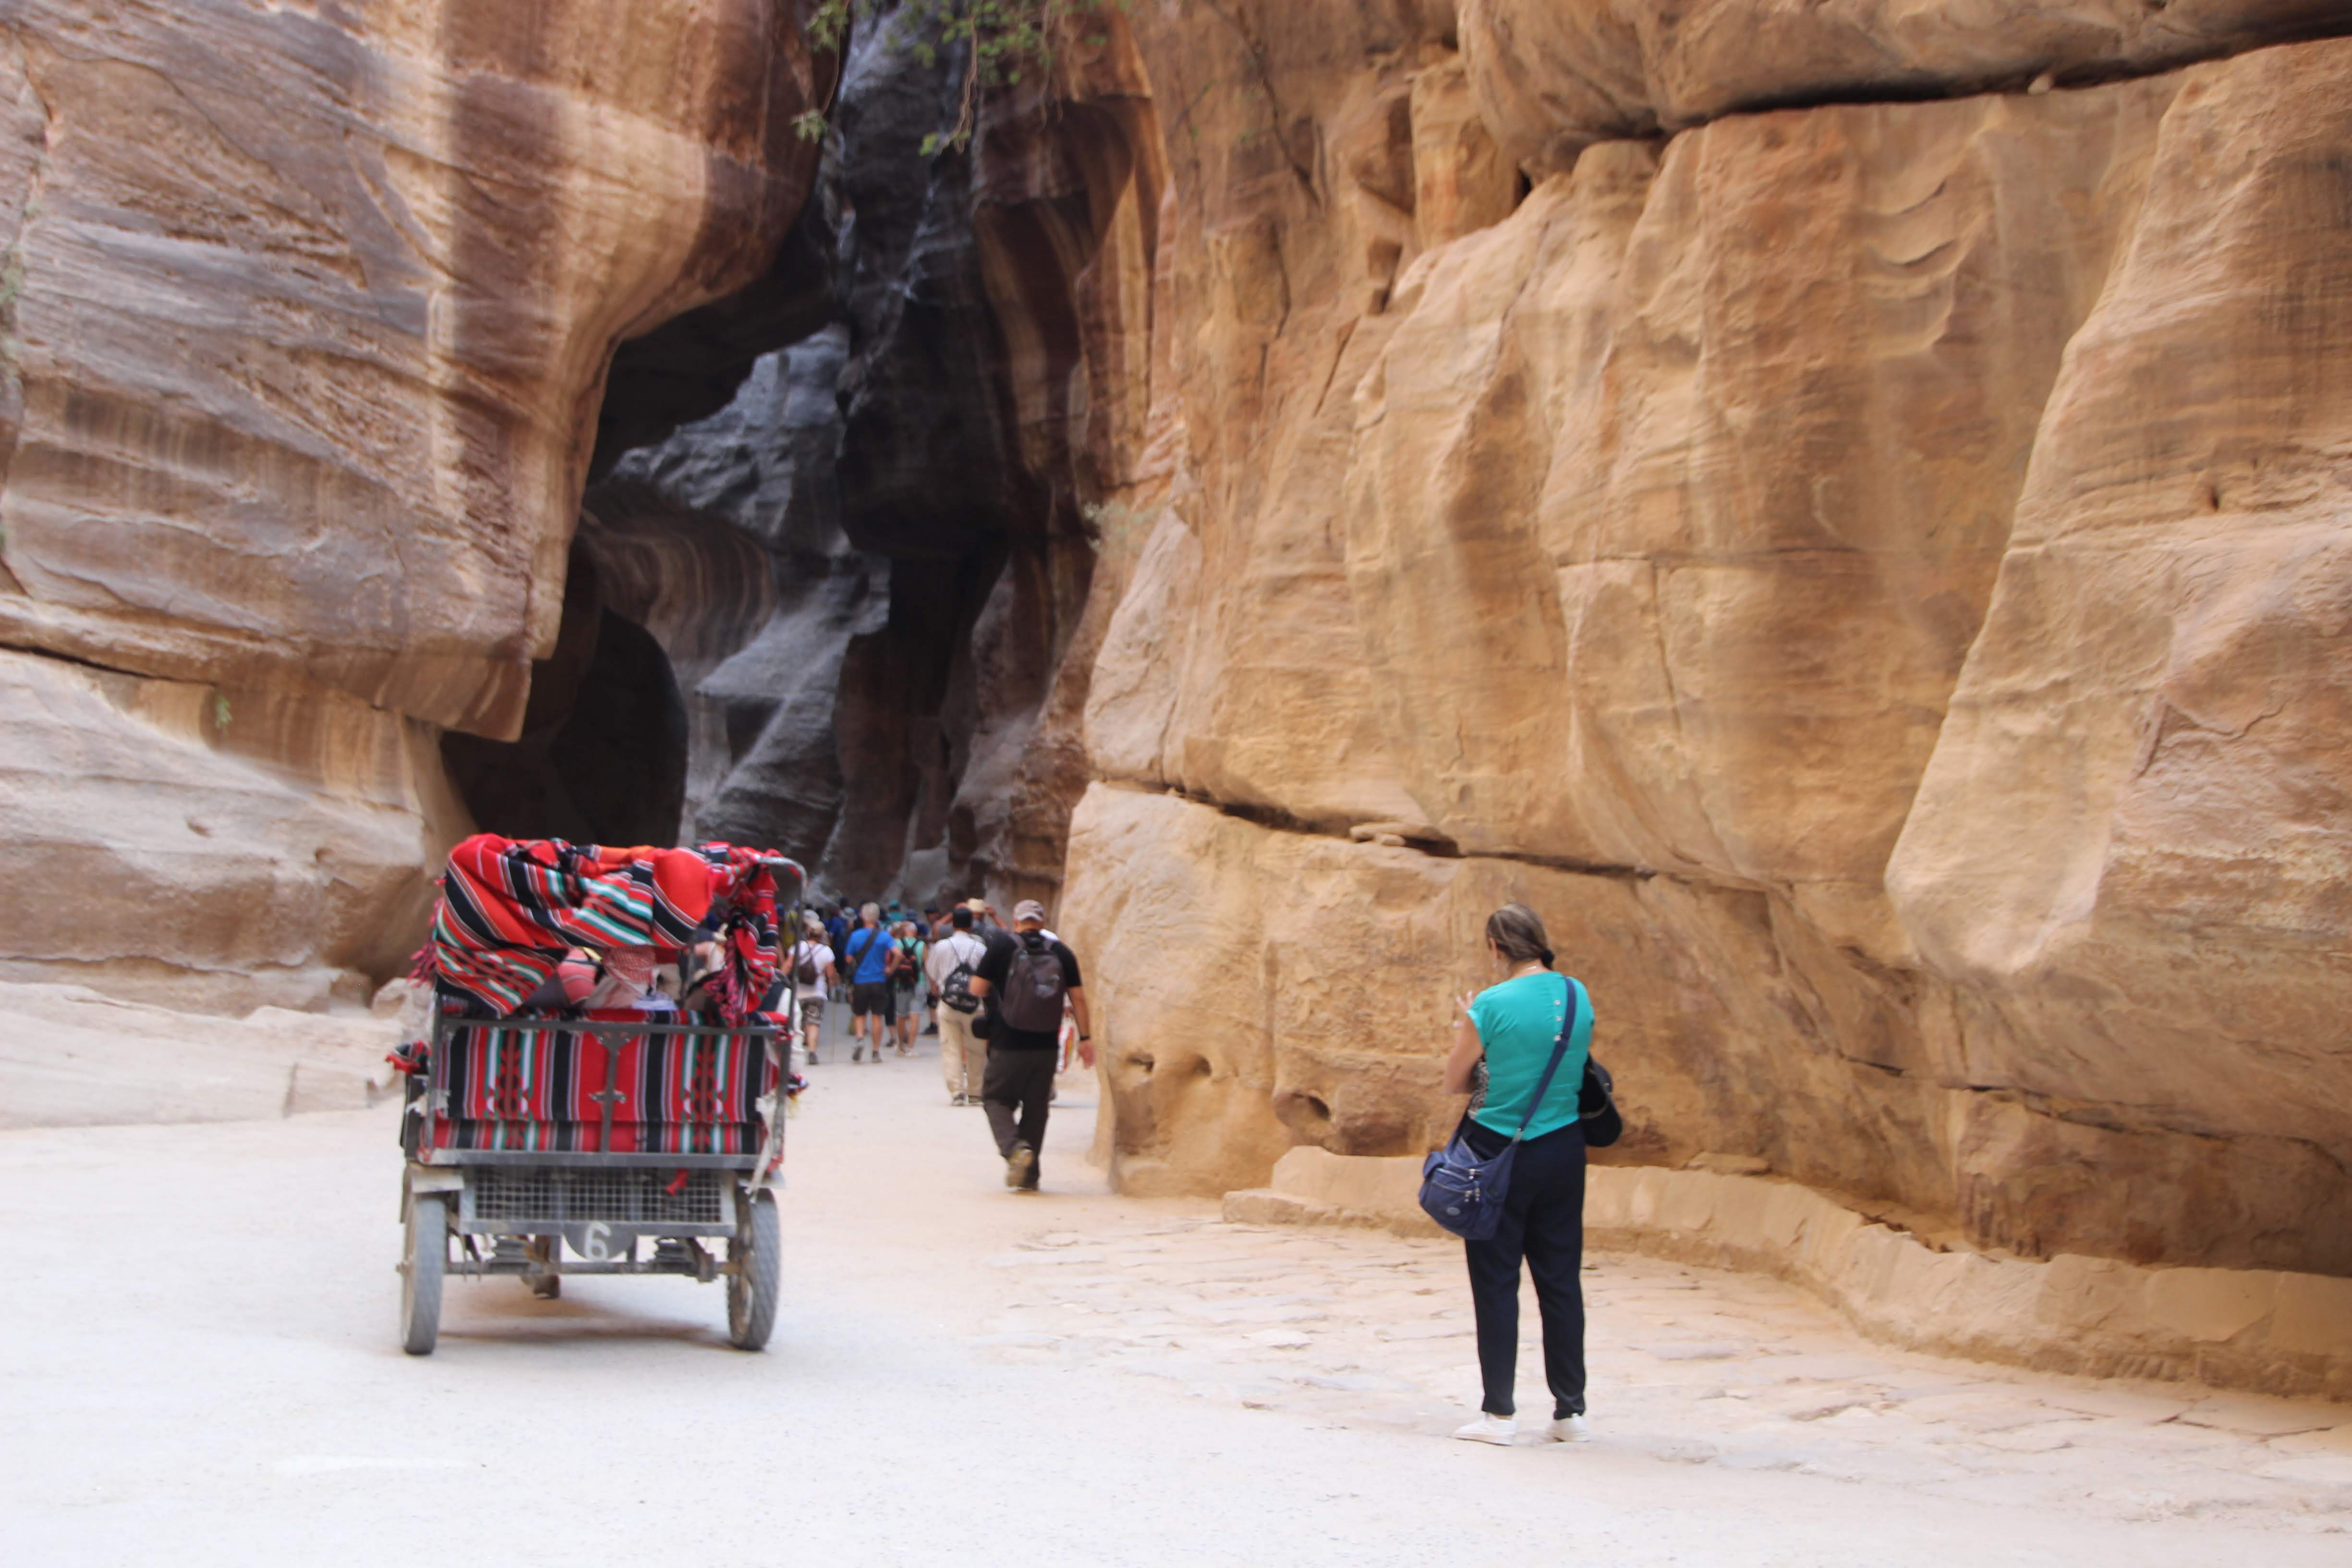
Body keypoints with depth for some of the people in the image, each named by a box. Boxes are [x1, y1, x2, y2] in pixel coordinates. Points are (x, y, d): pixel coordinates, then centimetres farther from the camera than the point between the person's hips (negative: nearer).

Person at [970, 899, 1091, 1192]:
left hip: (1007, 1044, -3)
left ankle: (1015, 1148, -16)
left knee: (996, 1098, 10)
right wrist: (1085, 1038, 9)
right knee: (1036, 1107, 12)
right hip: (1046, 1046, 3)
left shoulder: (1001, 949, -3)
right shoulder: (1062, 953, 4)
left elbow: (977, 988, -4)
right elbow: (1078, 997, 3)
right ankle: (1029, 1176, 13)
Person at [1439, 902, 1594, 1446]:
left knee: (1496, 1282, 4)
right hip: (1563, 1150, 5)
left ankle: (1499, 1412, 6)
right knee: (1561, 1280, 11)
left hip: (1499, 1153, -4)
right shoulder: (1577, 996, 1)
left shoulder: (1491, 1005, -14)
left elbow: (1455, 1084, -4)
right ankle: (1570, 1409, 14)